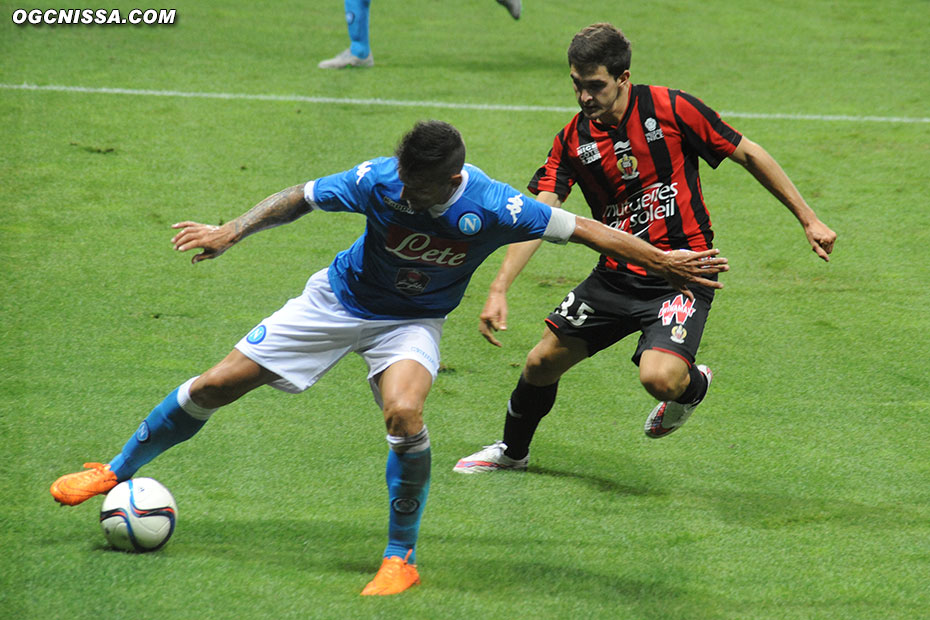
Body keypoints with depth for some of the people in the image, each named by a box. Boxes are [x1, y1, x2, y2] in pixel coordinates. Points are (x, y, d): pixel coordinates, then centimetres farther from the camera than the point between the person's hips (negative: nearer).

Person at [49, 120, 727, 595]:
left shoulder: (494, 207, -30)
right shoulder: (378, 181, -27)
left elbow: (583, 229, -20)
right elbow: (299, 198, -10)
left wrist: (665, 261, -16)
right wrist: (231, 231, -21)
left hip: (412, 322, -2)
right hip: (340, 300, 2)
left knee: (404, 414, -32)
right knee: (214, 387, 0)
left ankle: (401, 558, -12)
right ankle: (118, 472, 23)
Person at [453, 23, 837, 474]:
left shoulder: (671, 109, -11)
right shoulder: (573, 140, -1)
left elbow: (749, 155, -2)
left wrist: (809, 219, 0)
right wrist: (499, 289, -19)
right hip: (616, 278, 5)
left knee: (658, 377, -27)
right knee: (542, 363, 8)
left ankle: (693, 384, 12)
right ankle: (512, 450, 39)